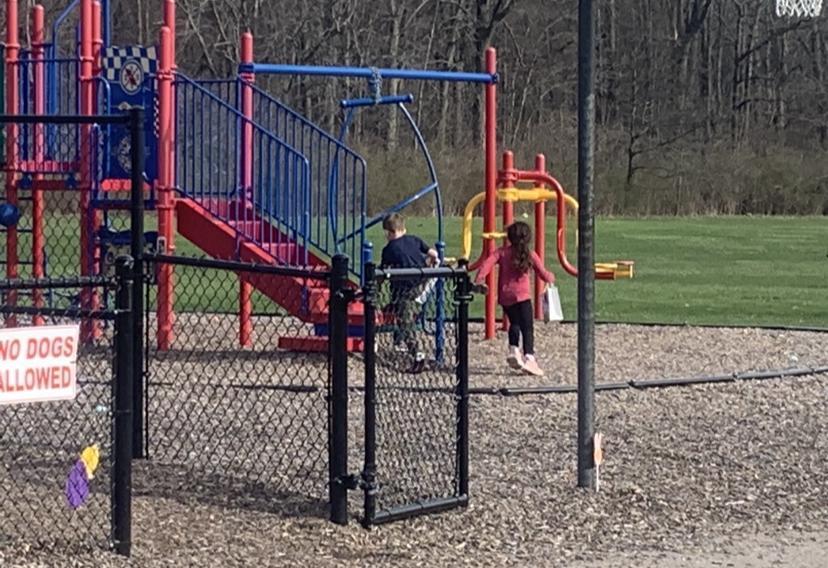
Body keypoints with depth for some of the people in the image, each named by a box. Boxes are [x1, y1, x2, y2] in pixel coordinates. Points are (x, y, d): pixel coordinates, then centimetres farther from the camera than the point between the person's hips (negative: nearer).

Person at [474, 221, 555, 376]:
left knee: (515, 323, 26)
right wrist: (551, 278, 28)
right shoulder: (530, 255, 3)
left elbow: (487, 263, -9)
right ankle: (529, 357, -20)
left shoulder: (502, 252, 5)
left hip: (505, 296, 3)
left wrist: (479, 280, -11)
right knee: (527, 327, -6)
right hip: (522, 295, -3)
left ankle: (514, 350, 17)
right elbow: (543, 273, 7)